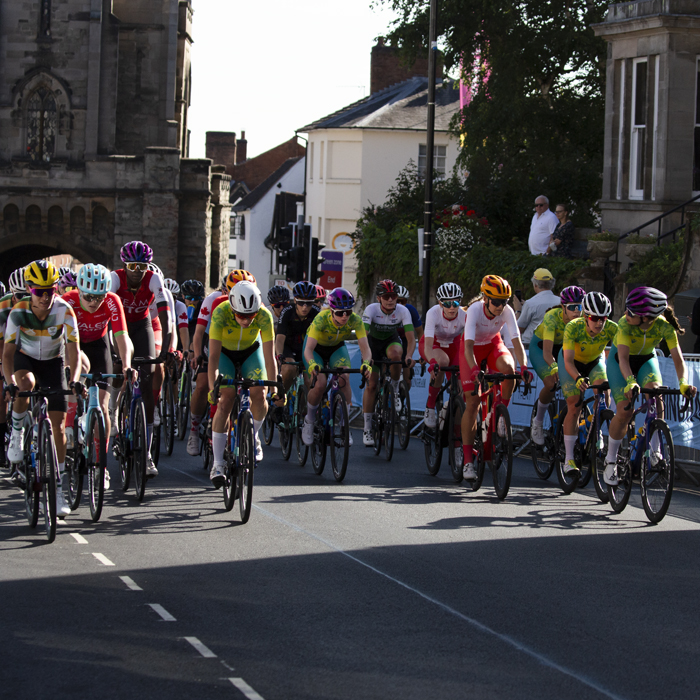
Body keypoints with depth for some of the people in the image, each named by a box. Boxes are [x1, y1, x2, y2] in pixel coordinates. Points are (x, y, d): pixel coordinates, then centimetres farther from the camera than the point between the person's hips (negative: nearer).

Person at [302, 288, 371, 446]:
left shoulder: (355, 320, -29)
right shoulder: (321, 319, -36)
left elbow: (365, 347, -32)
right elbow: (308, 349, -40)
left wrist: (366, 363, -54)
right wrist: (312, 364, -62)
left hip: (337, 348, 2)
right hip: (317, 348, -2)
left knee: (344, 380, -25)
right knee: (320, 384, -24)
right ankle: (309, 421, 3)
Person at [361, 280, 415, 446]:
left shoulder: (403, 311, -25)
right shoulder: (371, 310, -29)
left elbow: (411, 337, -30)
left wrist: (409, 356, -49)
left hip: (391, 340, 1)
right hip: (373, 341, -1)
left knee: (395, 353, -36)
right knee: (371, 384, -8)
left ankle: (395, 390, -10)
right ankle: (367, 429, 0)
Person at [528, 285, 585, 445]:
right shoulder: (552, 317, -35)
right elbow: (547, 351, -42)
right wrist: (554, 367, -61)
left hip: (563, 348, 4)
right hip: (539, 347, -4)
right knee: (551, 383, -27)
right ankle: (538, 421, -3)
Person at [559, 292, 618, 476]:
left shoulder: (611, 329, -29)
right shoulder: (573, 327, -35)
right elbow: (568, 361, -38)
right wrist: (578, 378, -57)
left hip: (595, 362, 2)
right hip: (572, 362, -2)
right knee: (574, 407, -14)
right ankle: (569, 459, -7)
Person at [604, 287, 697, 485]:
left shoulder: (664, 326, -29)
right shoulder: (625, 324, -33)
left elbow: (678, 359, -32)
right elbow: (623, 358, -42)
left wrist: (683, 383, -52)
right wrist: (630, 382, -60)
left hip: (646, 360, 1)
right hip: (619, 360, -1)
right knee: (625, 411, -16)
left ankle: (654, 450, -16)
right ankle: (610, 460, 3)